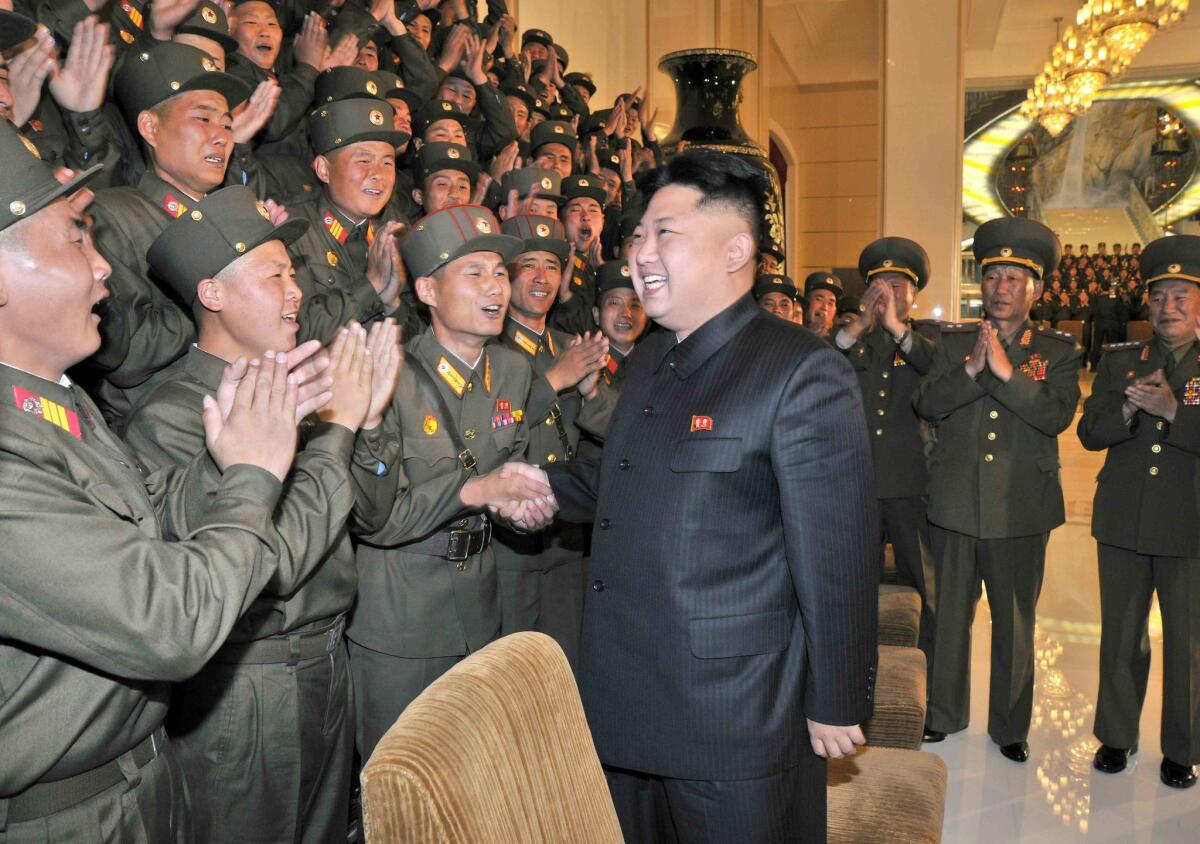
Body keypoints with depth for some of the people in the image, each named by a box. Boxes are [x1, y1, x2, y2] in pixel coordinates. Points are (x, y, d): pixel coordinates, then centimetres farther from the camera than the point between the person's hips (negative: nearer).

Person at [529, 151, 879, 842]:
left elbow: (837, 555, -16)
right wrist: (550, 487, 3)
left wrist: (837, 704, -13)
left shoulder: (802, 371, -16)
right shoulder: (650, 358, 10)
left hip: (734, 723, -7)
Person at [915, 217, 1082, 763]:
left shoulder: (1057, 350, 2)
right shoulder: (954, 343, 7)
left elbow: (1058, 415, -13)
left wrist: (1007, 371, -22)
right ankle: (944, 714, 30)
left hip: (1021, 510, -1)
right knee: (949, 615, 13)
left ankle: (1010, 725, 28)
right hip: (955, 504, 1)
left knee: (1015, 622, 10)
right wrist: (971, 370, -19)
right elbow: (926, 404, -6)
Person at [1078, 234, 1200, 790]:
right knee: (1121, 636, 13)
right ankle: (1116, 736, 29)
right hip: (1123, 523, 3)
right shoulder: (1118, 362, 7)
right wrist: (1127, 408, -17)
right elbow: (1089, 432, 0)